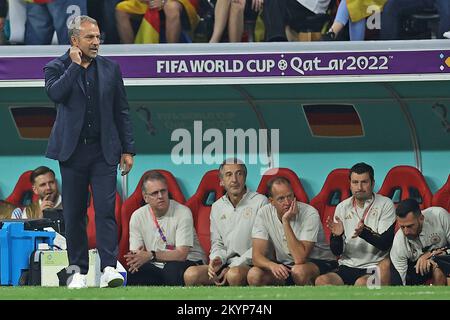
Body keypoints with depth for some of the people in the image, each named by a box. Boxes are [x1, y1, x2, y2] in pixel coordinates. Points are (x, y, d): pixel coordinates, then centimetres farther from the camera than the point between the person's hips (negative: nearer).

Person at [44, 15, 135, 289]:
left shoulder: (110, 68, 9)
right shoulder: (57, 68, 2)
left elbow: (122, 111, 11)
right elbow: (55, 93, -20)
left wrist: (128, 149, 6)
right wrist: (75, 64, -13)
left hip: (104, 151, 1)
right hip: (72, 151, -1)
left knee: (106, 209, -11)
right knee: (74, 213, 4)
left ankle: (109, 269, -17)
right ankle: (79, 271, 12)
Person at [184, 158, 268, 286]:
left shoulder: (260, 202, -3)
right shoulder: (217, 207, 16)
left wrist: (234, 266, -12)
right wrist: (216, 259, -6)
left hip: (250, 265, -5)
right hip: (227, 264, 5)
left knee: (234, 274, -39)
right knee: (191, 274, -22)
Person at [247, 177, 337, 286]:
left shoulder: (310, 214, -21)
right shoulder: (264, 214, -8)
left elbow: (300, 259, -30)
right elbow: (257, 256, -12)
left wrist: (286, 221, -31)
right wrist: (272, 265, -36)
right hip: (284, 265, 4)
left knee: (299, 270, -37)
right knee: (254, 275, -22)